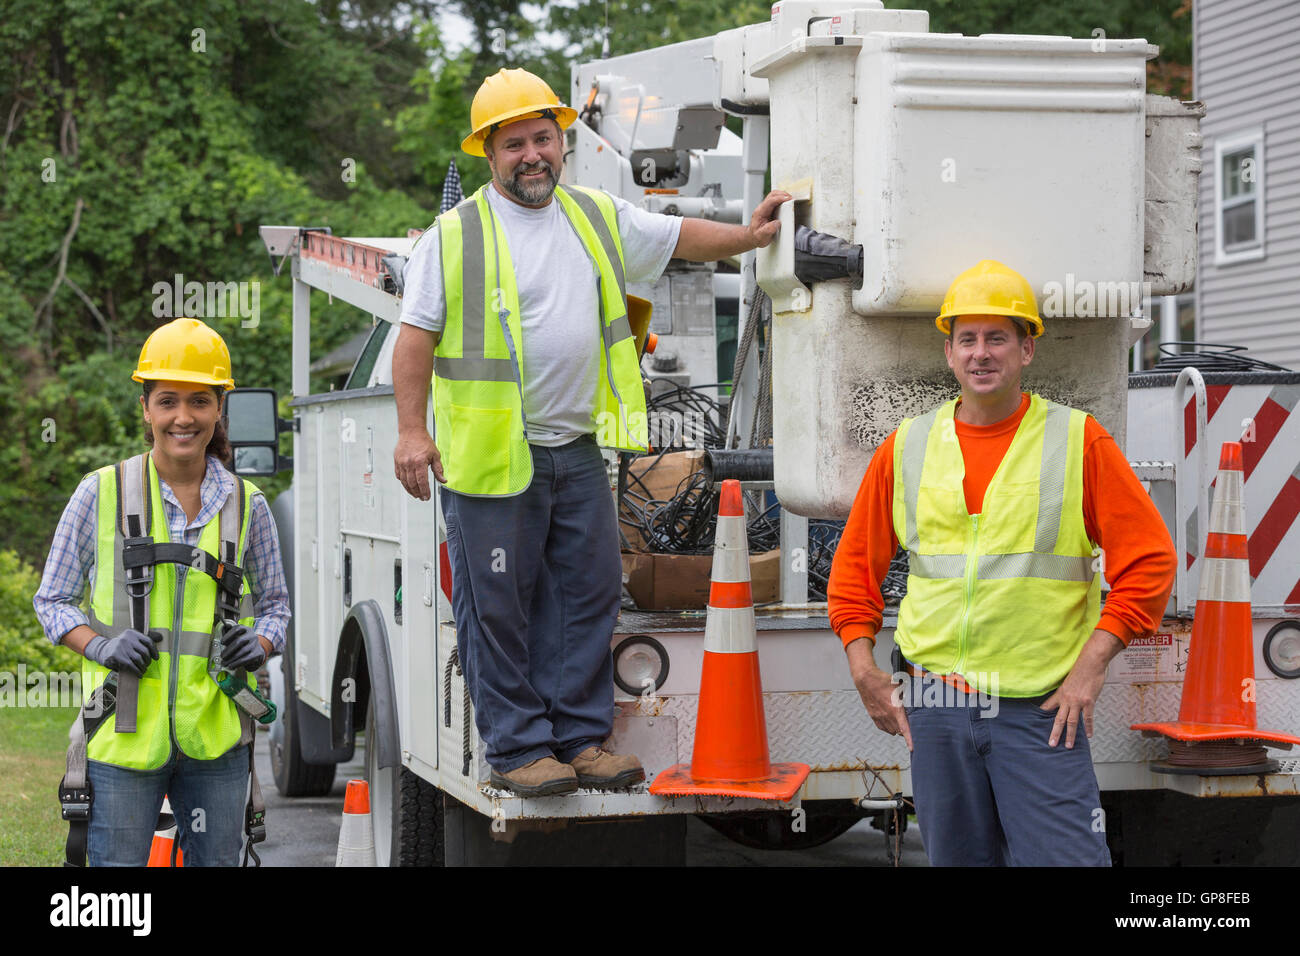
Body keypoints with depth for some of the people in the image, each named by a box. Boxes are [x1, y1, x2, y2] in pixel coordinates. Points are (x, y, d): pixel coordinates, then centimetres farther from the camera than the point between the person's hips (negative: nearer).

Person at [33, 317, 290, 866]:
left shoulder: (246, 505, 7)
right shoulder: (101, 494, 1)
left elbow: (275, 604, 17)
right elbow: (51, 600, 7)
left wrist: (258, 646, -5)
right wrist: (101, 647, -12)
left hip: (216, 737, 2)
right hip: (123, 737, -2)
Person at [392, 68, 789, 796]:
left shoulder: (598, 218, 11)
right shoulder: (456, 236, -5)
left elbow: (679, 238, 22)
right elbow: (417, 335, -7)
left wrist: (748, 235, 8)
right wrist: (412, 430, -15)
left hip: (578, 450, 5)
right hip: (492, 455, -5)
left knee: (589, 595, 8)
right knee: (500, 607, -1)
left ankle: (581, 736, 18)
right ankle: (517, 750, 9)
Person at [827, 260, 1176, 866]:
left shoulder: (1078, 441, -1)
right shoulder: (907, 448, 8)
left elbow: (1148, 560, -3)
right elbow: (855, 565, 16)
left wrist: (1090, 666, -9)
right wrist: (863, 670, 6)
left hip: (1042, 707, -3)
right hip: (935, 706, 3)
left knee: (1063, 857, -10)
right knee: (956, 858, 9)